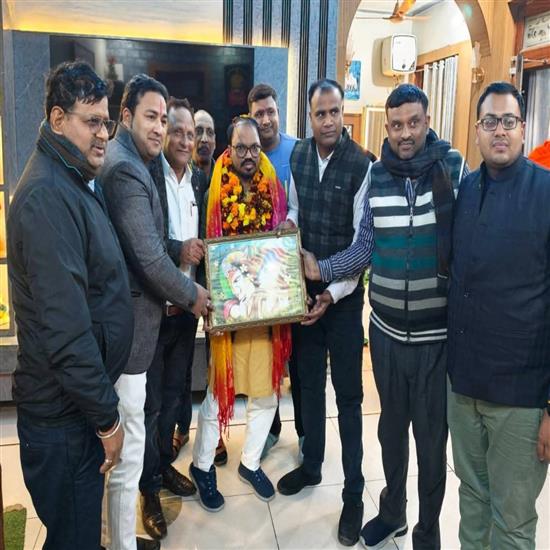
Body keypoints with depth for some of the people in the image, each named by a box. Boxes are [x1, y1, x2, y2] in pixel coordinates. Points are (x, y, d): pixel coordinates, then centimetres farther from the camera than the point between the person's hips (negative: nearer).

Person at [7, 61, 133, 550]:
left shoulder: (77, 184, 10)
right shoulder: (47, 196, -23)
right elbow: (65, 327, -27)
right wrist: (106, 416, -19)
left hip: (80, 402, 9)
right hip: (63, 416, -9)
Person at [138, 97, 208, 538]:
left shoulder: (200, 179, 7)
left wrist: (200, 251, -3)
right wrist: (178, 250, -23)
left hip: (188, 304, 6)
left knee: (174, 394, 20)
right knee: (150, 401, 8)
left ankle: (165, 464, 41)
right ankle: (149, 490, 25)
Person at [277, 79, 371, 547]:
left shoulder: (362, 164, -14)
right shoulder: (298, 156, 4)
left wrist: (334, 293, -17)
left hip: (344, 294, -5)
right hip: (304, 287, 5)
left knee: (348, 394, 4)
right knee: (309, 382, 17)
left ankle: (354, 493, 20)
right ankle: (311, 465, 38)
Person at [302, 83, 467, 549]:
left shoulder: (454, 166, -6)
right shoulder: (376, 175, 2)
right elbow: (365, 247, 5)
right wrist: (321, 269, -6)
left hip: (438, 334, -3)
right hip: (386, 329, 3)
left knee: (431, 438, 10)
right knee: (391, 427, 20)